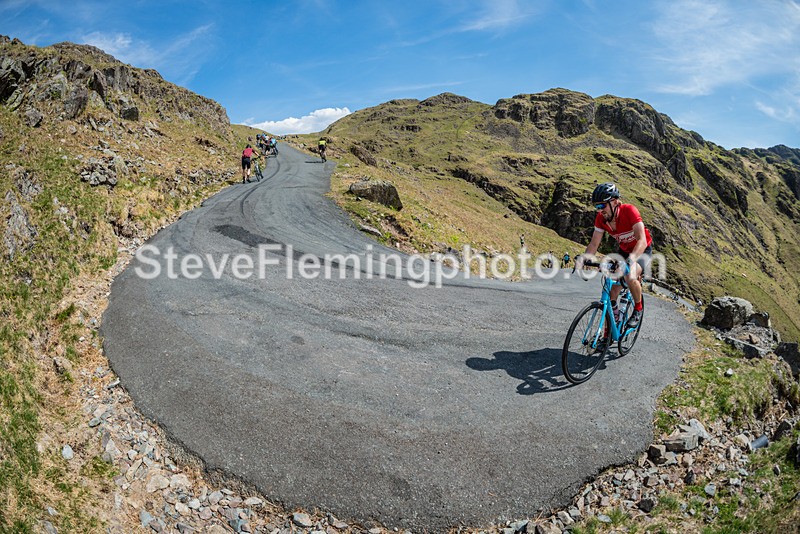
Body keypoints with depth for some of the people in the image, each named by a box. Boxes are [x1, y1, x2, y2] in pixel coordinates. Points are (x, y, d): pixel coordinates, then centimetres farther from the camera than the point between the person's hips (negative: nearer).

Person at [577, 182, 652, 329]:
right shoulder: (601, 218, -16)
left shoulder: (629, 211, -31)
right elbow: (594, 243, -13)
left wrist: (631, 259, -56)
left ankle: (638, 309, -4)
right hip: (624, 250, 6)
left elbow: (642, 241, -39)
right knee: (612, 287, -4)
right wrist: (583, 258, -33)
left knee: (630, 277, -31)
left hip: (642, 250, -5)